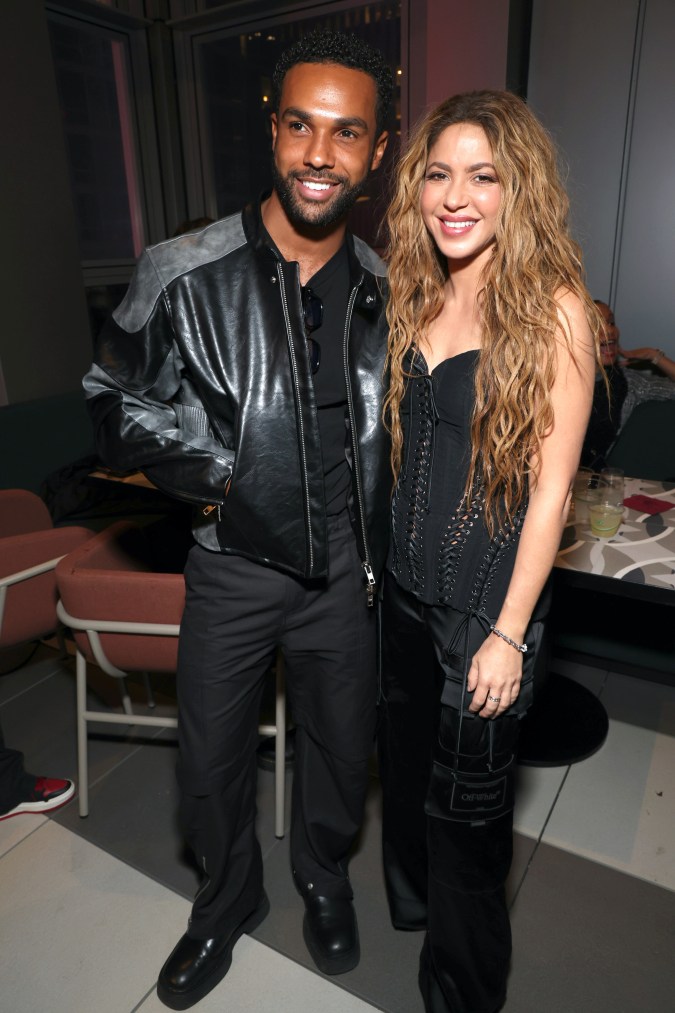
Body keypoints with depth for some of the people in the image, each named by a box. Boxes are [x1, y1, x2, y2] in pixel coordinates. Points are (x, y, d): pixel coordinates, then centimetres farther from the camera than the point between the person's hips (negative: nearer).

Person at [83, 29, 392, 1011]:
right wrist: (209, 473, -11)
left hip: (344, 570, 2)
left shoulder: (385, 292, -3)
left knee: (341, 749, 19)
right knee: (211, 762, 15)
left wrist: (385, 552, 4)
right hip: (234, 564, -1)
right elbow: (116, 399, -1)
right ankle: (227, 901, 48)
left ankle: (324, 878, 53)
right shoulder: (185, 273, -12)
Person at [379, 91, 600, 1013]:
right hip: (404, 583, 6)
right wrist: (379, 556, 8)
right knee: (406, 759, 25)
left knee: (466, 799, 13)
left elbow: (551, 486, -15)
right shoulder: (415, 297, 4)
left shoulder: (554, 309, -14)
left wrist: (508, 632, -15)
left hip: (487, 597, -6)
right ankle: (411, 896, 57)